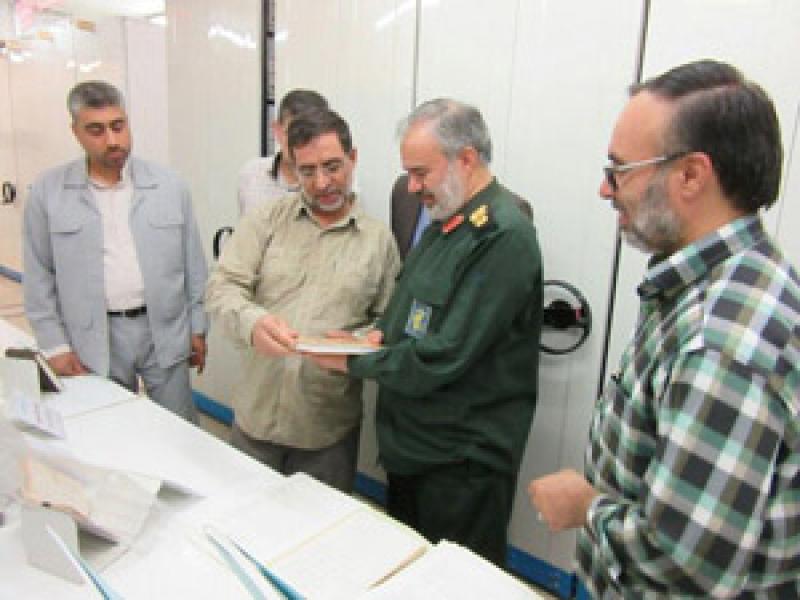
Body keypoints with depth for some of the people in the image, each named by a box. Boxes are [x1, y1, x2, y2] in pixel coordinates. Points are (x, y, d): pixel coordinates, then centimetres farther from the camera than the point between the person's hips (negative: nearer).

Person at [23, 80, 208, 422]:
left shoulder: (169, 186, 2)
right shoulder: (47, 193, 0)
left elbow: (193, 265, 5)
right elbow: (39, 276, 3)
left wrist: (198, 328, 6)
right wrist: (54, 345, 0)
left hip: (166, 332, 1)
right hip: (94, 340, 0)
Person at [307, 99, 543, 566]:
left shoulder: (503, 236, -23)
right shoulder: (447, 220, 7)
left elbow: (444, 357, -26)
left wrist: (353, 362, -15)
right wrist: (382, 333, -3)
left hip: (463, 461, -8)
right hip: (411, 443, 9)